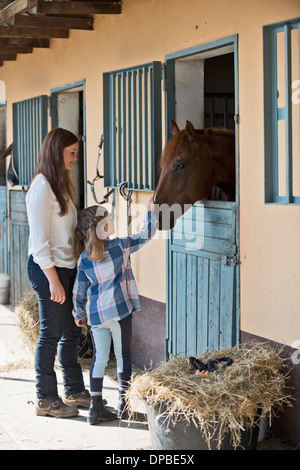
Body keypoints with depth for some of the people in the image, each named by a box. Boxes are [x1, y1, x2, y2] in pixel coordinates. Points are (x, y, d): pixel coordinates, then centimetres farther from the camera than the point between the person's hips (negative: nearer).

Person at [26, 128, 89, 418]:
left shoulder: (60, 185, 15)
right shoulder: (42, 187, -15)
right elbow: (40, 240, -19)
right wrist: (53, 280, -21)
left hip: (66, 267, 9)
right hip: (47, 269, -9)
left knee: (71, 331, 14)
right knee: (51, 334, -2)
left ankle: (74, 391, 25)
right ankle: (45, 399, 8)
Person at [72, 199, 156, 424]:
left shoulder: (83, 258, 2)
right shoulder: (120, 246, -7)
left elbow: (79, 289, 8)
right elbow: (146, 235, 1)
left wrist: (79, 313, 20)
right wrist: (151, 211, 13)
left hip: (96, 314, 3)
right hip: (119, 311, -3)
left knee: (99, 358, 8)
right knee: (123, 355, 9)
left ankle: (96, 406, 5)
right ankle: (124, 403, 14)